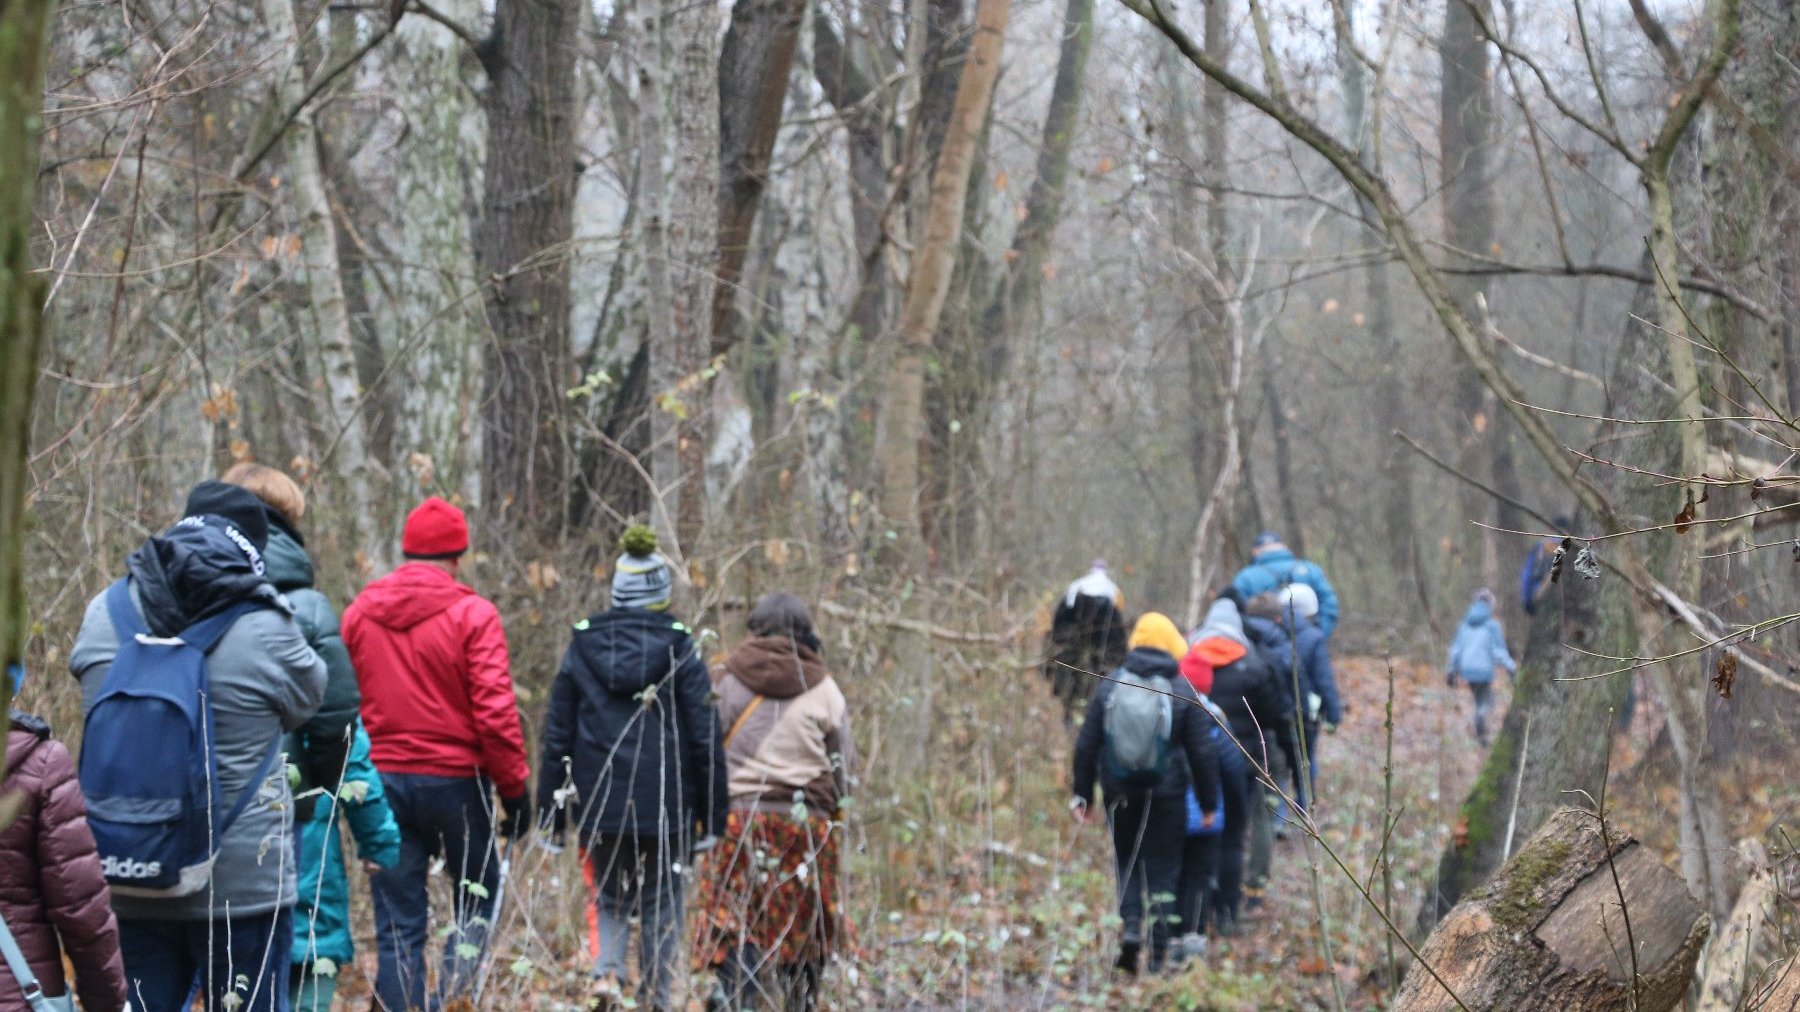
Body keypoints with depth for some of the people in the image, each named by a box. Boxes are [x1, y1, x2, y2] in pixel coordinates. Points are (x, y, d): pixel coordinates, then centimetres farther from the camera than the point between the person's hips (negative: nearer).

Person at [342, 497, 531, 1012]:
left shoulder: (358, 612, 5)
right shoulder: (472, 614, -9)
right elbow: (495, 713, -13)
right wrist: (515, 789, -5)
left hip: (380, 780, 3)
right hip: (454, 778, -3)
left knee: (397, 925, 7)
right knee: (478, 896, 15)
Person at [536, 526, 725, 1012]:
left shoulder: (582, 648, 4)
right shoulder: (681, 651, -3)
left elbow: (557, 736, 6)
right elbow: (705, 738, -3)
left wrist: (553, 813, 11)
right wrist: (712, 816, 2)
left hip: (599, 806, 2)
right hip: (667, 805, -2)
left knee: (609, 898, 14)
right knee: (661, 905, 9)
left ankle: (606, 971, -11)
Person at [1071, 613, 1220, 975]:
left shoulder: (1109, 687, 0)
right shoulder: (1184, 692, -6)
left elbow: (1086, 744, 3)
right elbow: (1202, 752, -4)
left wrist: (1082, 794, 11)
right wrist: (1209, 802, 5)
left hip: (1120, 794, 2)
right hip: (1166, 795, -2)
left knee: (1127, 862, 19)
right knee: (1162, 871, 6)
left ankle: (1130, 925, -2)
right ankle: (1157, 955, 6)